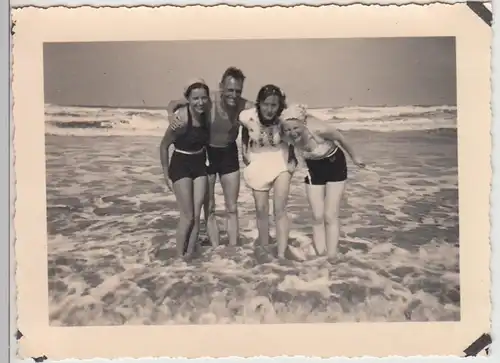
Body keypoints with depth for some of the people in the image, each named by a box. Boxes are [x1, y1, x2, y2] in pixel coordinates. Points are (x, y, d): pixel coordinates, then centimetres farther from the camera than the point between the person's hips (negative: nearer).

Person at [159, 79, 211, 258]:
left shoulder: (207, 112, -9)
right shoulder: (181, 118, -24)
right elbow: (164, 146, -11)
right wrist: (166, 175, -6)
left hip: (200, 165, 5)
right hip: (181, 166, -5)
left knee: (196, 216, 6)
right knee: (188, 216, -2)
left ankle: (190, 255, 19)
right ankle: (180, 256, 13)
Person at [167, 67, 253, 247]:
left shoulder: (245, 107, -22)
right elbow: (175, 103, -15)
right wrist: (171, 115, -37)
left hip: (229, 154, 2)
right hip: (206, 154, -1)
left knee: (232, 209, 9)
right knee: (209, 209, 7)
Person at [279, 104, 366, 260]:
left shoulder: (319, 129, -37)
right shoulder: (287, 136, -27)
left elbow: (340, 138, -17)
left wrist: (354, 157, -3)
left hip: (334, 164, -3)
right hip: (313, 167, 3)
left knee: (330, 216, -1)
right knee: (317, 217, 3)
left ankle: (331, 257, 11)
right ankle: (320, 256, 15)